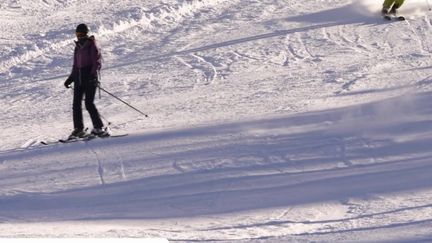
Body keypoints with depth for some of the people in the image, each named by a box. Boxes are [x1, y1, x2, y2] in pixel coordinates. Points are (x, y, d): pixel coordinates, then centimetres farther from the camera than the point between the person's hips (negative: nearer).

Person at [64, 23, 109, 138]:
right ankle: (78, 129, 8)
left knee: (89, 103, -14)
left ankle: (99, 128, -9)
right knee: (76, 104, 1)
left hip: (89, 78, -7)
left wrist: (93, 73, -25)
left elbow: (97, 62, -11)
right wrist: (70, 79, 21)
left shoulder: (91, 45, -4)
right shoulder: (78, 47, 16)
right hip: (79, 78, 7)